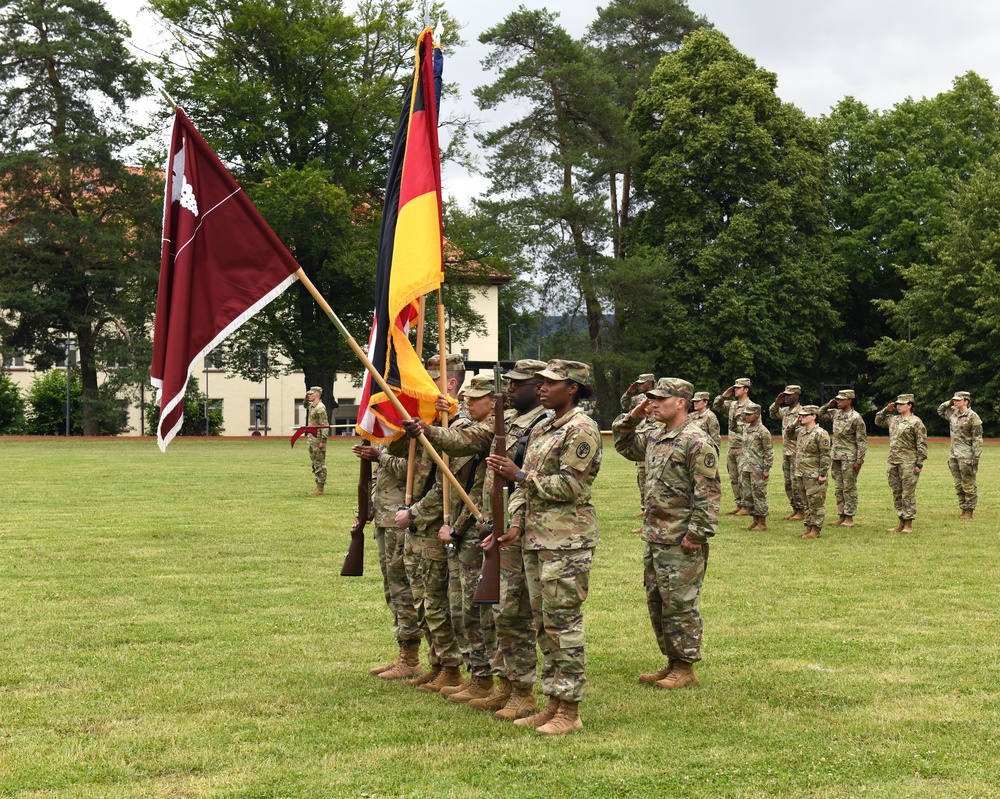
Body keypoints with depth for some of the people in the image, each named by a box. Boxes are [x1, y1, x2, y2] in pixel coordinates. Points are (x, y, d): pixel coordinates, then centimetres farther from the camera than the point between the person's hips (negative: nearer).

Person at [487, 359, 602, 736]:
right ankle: (552, 704, 19)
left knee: (564, 623, -7)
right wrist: (517, 523, 4)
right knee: (544, 623, 12)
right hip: (536, 537, 9)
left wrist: (520, 475, -14)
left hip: (567, 540, -9)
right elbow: (526, 483, 19)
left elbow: (571, 486, -17)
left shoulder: (582, 430, -10)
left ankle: (570, 711, -1)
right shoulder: (541, 428, 17)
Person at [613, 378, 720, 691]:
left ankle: (685, 669, 7)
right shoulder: (654, 437, 13)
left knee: (679, 605, -2)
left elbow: (708, 493, -18)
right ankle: (672, 662, 25)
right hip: (653, 537, 9)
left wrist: (697, 534, -21)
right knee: (656, 602, 15)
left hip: (681, 542, -9)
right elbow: (624, 445, 31)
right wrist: (631, 418, 13)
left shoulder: (697, 442, -15)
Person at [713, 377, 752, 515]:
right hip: (732, 448, 8)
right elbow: (716, 406, 22)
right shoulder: (732, 405, 13)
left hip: (743, 448, -8)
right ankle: (739, 505, 18)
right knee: (734, 479, 11)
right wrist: (723, 396, 8)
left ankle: (746, 507, -2)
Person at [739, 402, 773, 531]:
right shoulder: (746, 429, 12)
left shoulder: (763, 431, -12)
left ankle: (762, 523, 5)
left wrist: (766, 469, -15)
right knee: (748, 494, 10)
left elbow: (769, 452, -12)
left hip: (758, 469, -8)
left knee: (758, 495, -3)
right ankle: (755, 520, 20)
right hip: (746, 468, 8)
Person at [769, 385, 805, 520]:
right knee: (788, 483, 11)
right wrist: (776, 403, 11)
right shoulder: (785, 410, 11)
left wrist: (791, 428, -37)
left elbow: (799, 434, -17)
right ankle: (795, 509, 18)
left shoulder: (801, 412, -13)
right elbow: (772, 414, 27)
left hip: (797, 452, -9)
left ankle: (801, 512, -1)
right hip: (786, 452, 9)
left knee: (797, 483, -7)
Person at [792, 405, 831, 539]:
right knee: (807, 503, 14)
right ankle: (808, 528, 20)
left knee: (816, 503, -4)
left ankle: (815, 530, -1)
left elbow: (825, 456, -15)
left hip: (814, 476, -9)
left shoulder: (821, 434, -13)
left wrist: (823, 474, -18)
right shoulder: (801, 433, 14)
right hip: (802, 475, 9)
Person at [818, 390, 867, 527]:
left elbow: (862, 441, -12)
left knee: (849, 488, -2)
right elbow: (821, 414, 30)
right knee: (838, 488, 10)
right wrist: (828, 405, 9)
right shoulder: (836, 414, 10)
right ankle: (841, 516, 17)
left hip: (849, 458, -8)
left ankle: (849, 518, 2)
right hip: (836, 457, 8)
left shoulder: (855, 417, -11)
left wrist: (859, 461, -15)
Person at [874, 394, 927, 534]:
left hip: (908, 462, -7)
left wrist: (920, 463, -13)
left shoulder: (916, 422, -6)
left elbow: (922, 444, -8)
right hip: (893, 462, 7)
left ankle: (908, 524, 0)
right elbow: (878, 421, 31)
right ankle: (901, 522, 17)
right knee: (896, 493, 10)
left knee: (908, 494, -4)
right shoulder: (893, 419, 14)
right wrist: (886, 410, 14)